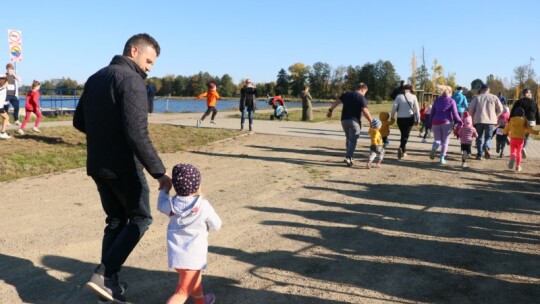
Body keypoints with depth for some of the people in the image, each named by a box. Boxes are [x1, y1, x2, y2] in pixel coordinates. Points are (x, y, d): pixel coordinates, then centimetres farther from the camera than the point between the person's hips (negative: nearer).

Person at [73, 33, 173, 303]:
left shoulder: (95, 78, 11)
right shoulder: (131, 80, -16)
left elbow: (79, 122, 17)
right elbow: (137, 134, -25)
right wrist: (159, 172, -23)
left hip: (96, 165, 8)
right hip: (123, 166, -8)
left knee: (116, 219, 18)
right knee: (140, 218, 8)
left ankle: (109, 280, 21)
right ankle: (104, 274, 0)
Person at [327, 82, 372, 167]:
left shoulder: (346, 94, 10)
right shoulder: (362, 98, -5)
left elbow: (336, 102, 5)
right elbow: (365, 111, -14)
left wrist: (330, 110, 9)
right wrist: (370, 121, -8)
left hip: (344, 120, 6)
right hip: (354, 121, -5)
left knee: (348, 138, 21)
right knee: (353, 140, 0)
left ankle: (349, 156, 24)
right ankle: (348, 158, -10)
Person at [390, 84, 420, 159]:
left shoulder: (399, 96, 0)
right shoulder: (413, 97, -1)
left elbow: (394, 107, -5)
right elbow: (416, 109, -2)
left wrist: (392, 116, 6)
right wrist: (417, 120, 4)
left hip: (400, 118, 2)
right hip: (409, 118, -2)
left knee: (403, 134, 17)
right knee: (406, 135, -2)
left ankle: (403, 151, 21)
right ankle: (401, 148, -25)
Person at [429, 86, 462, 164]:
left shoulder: (437, 100, 9)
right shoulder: (451, 101, -1)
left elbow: (432, 112, 9)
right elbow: (455, 113, -6)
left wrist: (431, 122, 17)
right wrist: (460, 122, 7)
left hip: (436, 122, 2)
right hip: (447, 123, -2)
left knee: (437, 140, 9)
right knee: (445, 141, 8)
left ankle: (434, 148, -25)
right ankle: (442, 158, 5)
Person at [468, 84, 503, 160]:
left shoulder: (477, 97, 5)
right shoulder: (494, 97, 7)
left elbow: (470, 109, 0)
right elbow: (500, 109, 3)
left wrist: (473, 118, 14)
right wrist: (494, 116, 19)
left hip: (479, 120, 0)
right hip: (491, 120, 0)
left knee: (479, 137, 9)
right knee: (488, 137, 9)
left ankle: (479, 154, 4)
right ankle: (486, 148, -21)